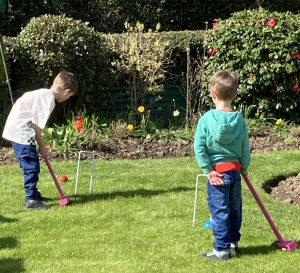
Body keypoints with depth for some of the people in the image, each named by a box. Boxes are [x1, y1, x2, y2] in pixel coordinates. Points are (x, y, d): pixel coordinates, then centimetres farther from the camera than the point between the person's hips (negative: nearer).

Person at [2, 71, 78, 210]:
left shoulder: (43, 94, 13)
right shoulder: (49, 100, -17)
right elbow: (36, 125, -16)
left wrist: (39, 143, 13)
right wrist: (41, 145, -3)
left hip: (17, 130, 10)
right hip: (21, 132, -10)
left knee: (30, 166, 20)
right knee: (32, 166, -7)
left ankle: (33, 193, 31)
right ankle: (31, 200, -4)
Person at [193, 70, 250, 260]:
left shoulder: (206, 119, -12)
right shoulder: (239, 119, -2)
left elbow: (199, 147, -15)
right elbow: (245, 148, 4)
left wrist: (208, 170, -10)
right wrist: (244, 168, 17)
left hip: (217, 172, -4)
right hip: (235, 170, 4)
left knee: (219, 211, 2)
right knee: (235, 210, 16)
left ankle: (222, 249, 6)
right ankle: (233, 243, 27)